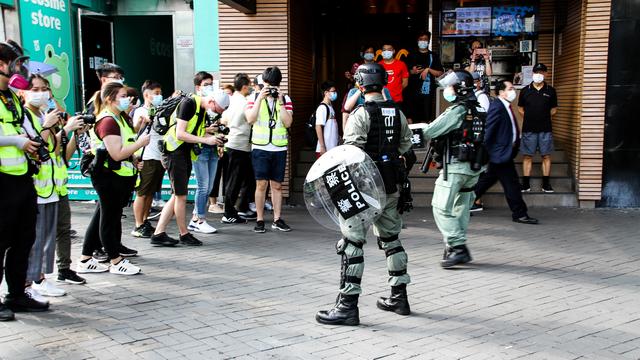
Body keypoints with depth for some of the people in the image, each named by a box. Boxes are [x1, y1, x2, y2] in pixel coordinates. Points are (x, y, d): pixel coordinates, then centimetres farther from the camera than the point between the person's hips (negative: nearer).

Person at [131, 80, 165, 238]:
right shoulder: (140, 111, -5)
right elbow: (135, 131, -19)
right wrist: (141, 120, -39)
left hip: (160, 158, 7)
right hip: (147, 158, -7)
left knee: (151, 193, 13)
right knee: (142, 193, -1)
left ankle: (145, 222, 23)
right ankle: (138, 227, 4)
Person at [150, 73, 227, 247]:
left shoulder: (201, 109, 12)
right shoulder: (189, 103, -17)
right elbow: (180, 134, -22)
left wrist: (206, 131, 2)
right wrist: (205, 139, -22)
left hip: (185, 155, 10)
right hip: (174, 152, -10)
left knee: (177, 196, 11)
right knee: (181, 195, 0)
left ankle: (158, 234, 14)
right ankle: (184, 234, 12)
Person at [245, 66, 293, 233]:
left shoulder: (285, 99, 6)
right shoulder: (255, 97, 3)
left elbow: (288, 122, -5)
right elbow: (250, 119, -11)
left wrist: (280, 102, -11)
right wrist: (260, 98, -14)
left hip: (279, 148, 2)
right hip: (260, 147, -1)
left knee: (277, 185, 7)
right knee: (261, 184, -3)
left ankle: (277, 219, 15)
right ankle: (260, 220, 5)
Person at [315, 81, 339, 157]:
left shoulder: (330, 107, 15)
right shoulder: (322, 108, -12)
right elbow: (318, 127, -17)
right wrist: (322, 147, -20)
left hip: (333, 148, 9)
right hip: (325, 149, -9)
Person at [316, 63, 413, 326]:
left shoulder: (361, 114, -13)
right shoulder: (397, 112, 9)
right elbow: (406, 145, 16)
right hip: (390, 186, 7)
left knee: (352, 242, -4)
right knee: (390, 238, 18)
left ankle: (348, 306, -4)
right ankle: (399, 297, 26)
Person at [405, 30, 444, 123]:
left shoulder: (434, 56, 8)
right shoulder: (411, 55, 13)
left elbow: (440, 73, 4)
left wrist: (428, 69, -10)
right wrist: (412, 71, -7)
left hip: (427, 91, -1)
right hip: (412, 91, 1)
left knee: (425, 120, -2)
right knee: (410, 117, 0)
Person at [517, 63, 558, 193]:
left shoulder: (550, 91, 4)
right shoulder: (525, 91, 3)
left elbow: (554, 109, 12)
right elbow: (520, 108, 13)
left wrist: (544, 117, 4)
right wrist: (530, 117, 4)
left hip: (545, 129, 0)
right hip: (528, 129, 0)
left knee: (546, 156, 3)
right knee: (527, 156, 3)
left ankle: (546, 184, 11)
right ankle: (526, 184, 9)